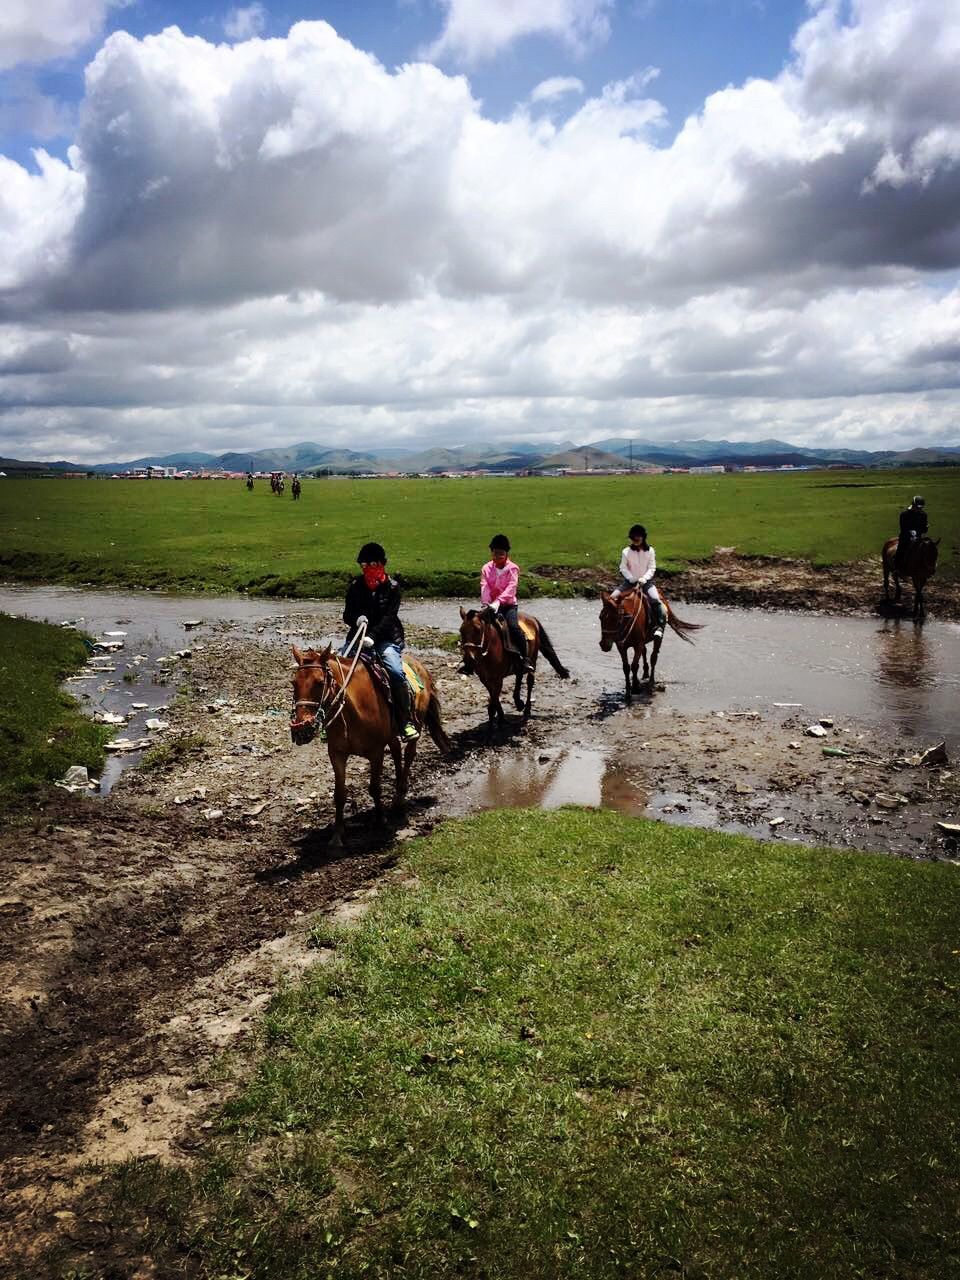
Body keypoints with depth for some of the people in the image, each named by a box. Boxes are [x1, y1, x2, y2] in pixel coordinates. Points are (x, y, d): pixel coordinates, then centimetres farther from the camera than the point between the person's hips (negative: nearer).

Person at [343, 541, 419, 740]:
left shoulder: (392, 586, -2)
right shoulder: (355, 586, 8)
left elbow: (389, 617, -12)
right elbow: (347, 614, 9)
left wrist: (373, 636, -27)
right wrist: (356, 619, -16)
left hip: (386, 638, -4)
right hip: (358, 637, 4)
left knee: (396, 672, -27)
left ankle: (406, 722, -21)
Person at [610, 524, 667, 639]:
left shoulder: (650, 551, -3)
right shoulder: (626, 551, -3)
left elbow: (652, 568, -3)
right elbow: (623, 568, -2)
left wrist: (643, 580, -18)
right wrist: (634, 580, -12)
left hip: (646, 580, -1)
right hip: (630, 580, 2)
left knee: (656, 600, -27)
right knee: (612, 597, -17)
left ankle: (660, 626, -23)